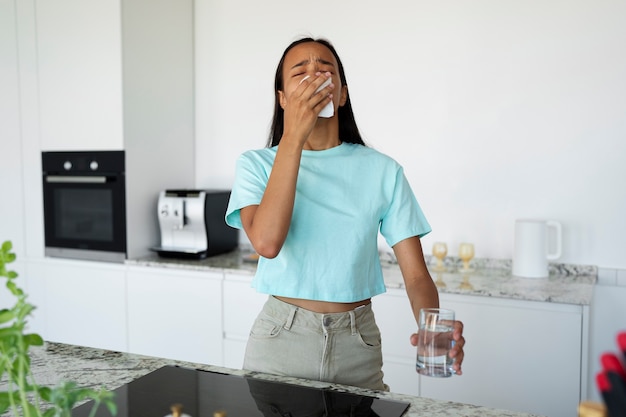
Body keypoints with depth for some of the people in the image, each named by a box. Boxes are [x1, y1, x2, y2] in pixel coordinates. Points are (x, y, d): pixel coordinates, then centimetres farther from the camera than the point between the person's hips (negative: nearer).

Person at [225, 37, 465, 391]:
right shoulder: (256, 164, -4)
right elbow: (267, 243, -23)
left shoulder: (383, 171, -3)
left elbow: (416, 275, -7)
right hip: (280, 337, 0)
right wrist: (293, 138, -24)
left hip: (358, 346, 1)